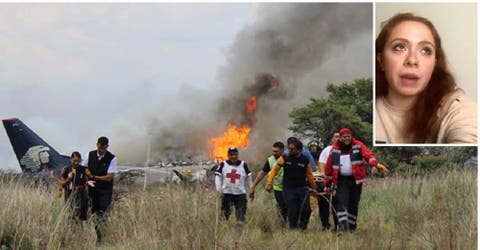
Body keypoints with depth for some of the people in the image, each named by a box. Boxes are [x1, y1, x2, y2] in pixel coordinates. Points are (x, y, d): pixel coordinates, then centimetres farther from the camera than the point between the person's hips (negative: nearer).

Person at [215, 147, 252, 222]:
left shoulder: (243, 165, 6)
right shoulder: (223, 165, 2)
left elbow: (248, 179, 13)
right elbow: (218, 177, 1)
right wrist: (219, 190, -9)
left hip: (240, 193, 0)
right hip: (227, 193, 0)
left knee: (241, 215, -6)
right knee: (225, 213, 3)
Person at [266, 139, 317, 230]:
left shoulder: (305, 160, 3)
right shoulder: (284, 158, 0)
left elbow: (309, 175, 13)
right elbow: (275, 169, 1)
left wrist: (314, 188, 20)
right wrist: (269, 183, -8)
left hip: (302, 189, 1)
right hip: (289, 189, -1)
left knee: (306, 209, -11)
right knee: (292, 212, -4)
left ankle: (302, 226, 13)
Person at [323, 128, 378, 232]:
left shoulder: (358, 146, 2)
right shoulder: (335, 150, 6)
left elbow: (369, 155, -13)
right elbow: (329, 167, 11)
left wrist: (373, 165, -34)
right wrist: (327, 184, 11)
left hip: (356, 179, 0)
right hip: (342, 180, 0)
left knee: (353, 204, 7)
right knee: (341, 202, -16)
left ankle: (351, 227, 19)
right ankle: (342, 225, -22)